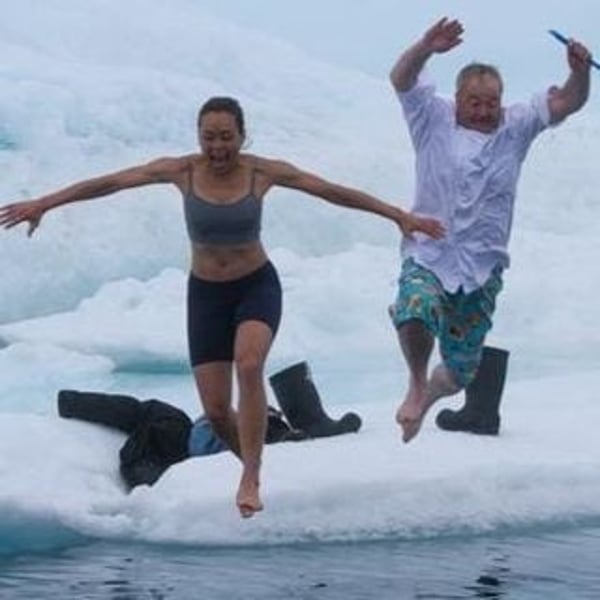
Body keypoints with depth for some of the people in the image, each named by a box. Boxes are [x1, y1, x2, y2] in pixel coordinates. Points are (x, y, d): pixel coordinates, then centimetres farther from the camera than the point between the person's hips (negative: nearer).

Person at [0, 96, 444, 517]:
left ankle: (250, 479, -24)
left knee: (249, 366, -32)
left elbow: (333, 192, -8)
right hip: (206, 292, 2)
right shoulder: (181, 171, -11)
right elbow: (107, 182, -7)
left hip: (257, 286, -2)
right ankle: (253, 466, 30)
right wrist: (43, 204, -8)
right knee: (215, 411, -1)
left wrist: (399, 215, -10)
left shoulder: (264, 172, -12)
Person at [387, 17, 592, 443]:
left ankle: (428, 395, 45)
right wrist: (426, 48, -35)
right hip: (427, 256, -2)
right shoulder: (435, 120, -2)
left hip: (482, 268, 2)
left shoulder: (516, 127, 4)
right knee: (415, 313, -35)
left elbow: (568, 103, -4)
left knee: (461, 370, 9)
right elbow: (401, 79, -15)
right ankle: (417, 382, -3)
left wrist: (580, 72, -26)